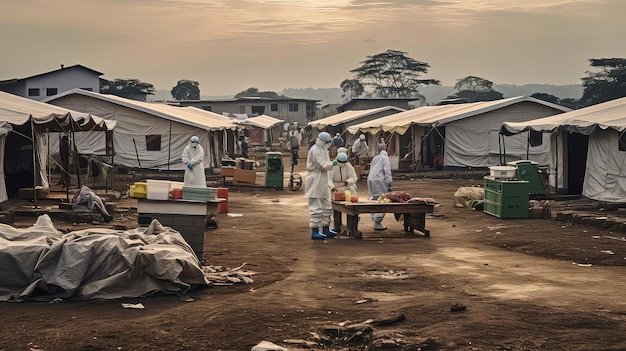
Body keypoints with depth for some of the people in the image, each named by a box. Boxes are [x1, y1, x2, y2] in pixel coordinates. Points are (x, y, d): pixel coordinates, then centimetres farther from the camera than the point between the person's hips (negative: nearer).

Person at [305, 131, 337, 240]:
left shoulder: (322, 149, 16)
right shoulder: (314, 150, -16)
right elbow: (322, 165, -20)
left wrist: (330, 163, 7)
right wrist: (332, 163, -7)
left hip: (323, 183, 11)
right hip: (316, 183, -11)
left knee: (327, 207, 15)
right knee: (316, 208, -7)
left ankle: (325, 230, 23)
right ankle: (314, 232, -2)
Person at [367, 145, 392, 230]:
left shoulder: (375, 158, 26)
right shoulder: (385, 158, 6)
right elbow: (387, 171, -7)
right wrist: (389, 183, -11)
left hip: (370, 180, 8)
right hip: (379, 180, -8)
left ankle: (375, 219, 11)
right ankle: (377, 222, -16)